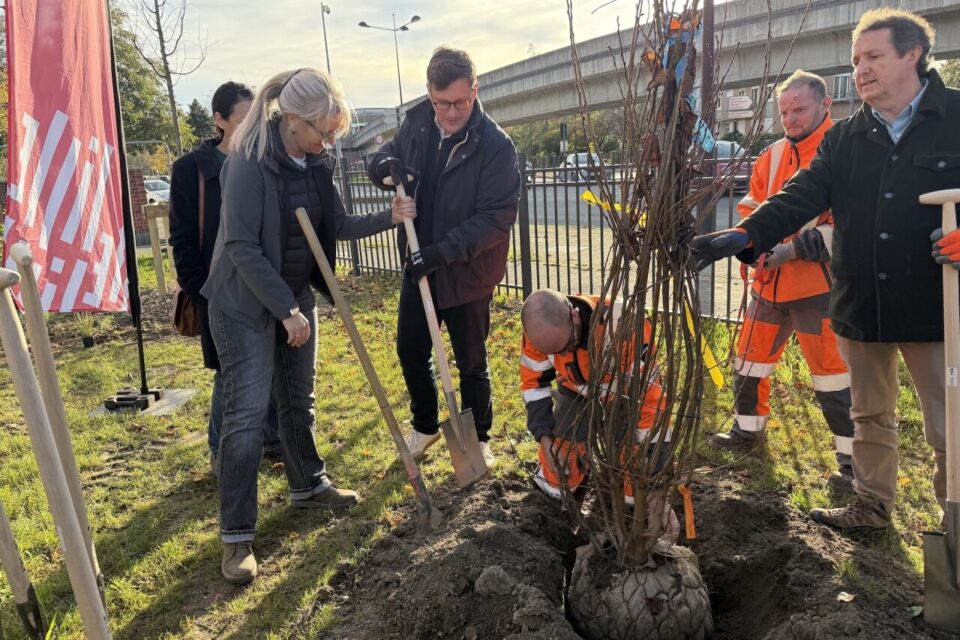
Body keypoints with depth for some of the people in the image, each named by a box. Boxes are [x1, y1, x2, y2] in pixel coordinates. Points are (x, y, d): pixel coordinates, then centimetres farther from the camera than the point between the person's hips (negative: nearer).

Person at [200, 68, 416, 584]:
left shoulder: (314, 163, 1)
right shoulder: (249, 162, -21)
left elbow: (336, 226, 9)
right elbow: (242, 246, -23)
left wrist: (388, 218, -6)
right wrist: (286, 309, -21)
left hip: (296, 296, 7)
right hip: (246, 304, -7)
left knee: (299, 400, 19)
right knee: (247, 413, -6)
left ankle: (308, 485, 39)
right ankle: (236, 536, 3)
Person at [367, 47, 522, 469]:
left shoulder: (495, 145, -19)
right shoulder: (417, 123, -3)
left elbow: (497, 217, -22)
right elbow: (382, 159, 11)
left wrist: (442, 252, -29)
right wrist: (386, 165, -15)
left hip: (468, 274, -5)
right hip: (418, 268, 5)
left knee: (472, 363, 11)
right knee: (410, 352, 17)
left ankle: (479, 438, 33)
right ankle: (425, 425, 40)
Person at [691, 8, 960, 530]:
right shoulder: (844, 139, 7)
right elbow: (801, 197, -5)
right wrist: (746, 236, -20)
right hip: (860, 305, 4)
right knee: (870, 418, 19)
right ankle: (871, 506, 37)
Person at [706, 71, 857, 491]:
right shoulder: (771, 157, 10)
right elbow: (750, 209, 15)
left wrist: (795, 248, -22)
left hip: (818, 283, -7)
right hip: (769, 280, 7)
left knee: (830, 368, -1)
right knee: (751, 357, 16)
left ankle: (852, 455, 13)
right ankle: (748, 427, 35)